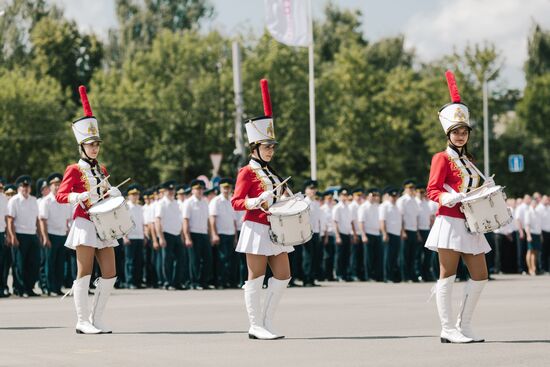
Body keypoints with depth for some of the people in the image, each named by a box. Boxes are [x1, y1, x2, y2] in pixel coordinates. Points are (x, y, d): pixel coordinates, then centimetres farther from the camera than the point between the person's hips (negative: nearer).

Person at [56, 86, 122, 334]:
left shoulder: (101, 170, 17)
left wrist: (110, 193, 4)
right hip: (85, 225, -7)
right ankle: (83, 322, -3)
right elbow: (60, 196, -9)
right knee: (85, 274, -6)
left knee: (110, 274, 1)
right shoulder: (75, 170, -3)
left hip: (103, 225, 7)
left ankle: (97, 319, 9)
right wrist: (79, 197, -27)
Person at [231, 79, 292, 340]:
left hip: (274, 229, 8)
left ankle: (267, 323, 11)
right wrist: (258, 202, -27)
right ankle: (256, 327, -1)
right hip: (257, 229, -8)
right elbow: (236, 202, -13)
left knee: (282, 277, 5)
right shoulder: (247, 172, -7)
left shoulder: (271, 172, 17)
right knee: (256, 278, -4)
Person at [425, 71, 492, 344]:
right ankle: (448, 329, -5)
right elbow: (433, 191, -10)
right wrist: (450, 198, -28)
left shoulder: (468, 162, 19)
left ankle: (464, 326, 11)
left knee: (480, 276, 4)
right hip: (450, 222, -8)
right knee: (447, 275, -5)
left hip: (469, 225, 8)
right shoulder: (442, 158, -3)